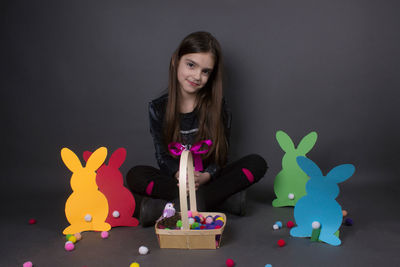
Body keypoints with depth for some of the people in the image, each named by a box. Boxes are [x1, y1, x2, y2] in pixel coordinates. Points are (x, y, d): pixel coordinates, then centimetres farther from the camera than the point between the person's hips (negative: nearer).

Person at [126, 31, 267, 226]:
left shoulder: (217, 107, -3)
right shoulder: (158, 108, -2)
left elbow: (220, 157, -4)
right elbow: (163, 157, -3)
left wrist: (205, 177, -26)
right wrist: (179, 174, -26)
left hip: (208, 179, 1)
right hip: (174, 180, 0)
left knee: (257, 164, -22)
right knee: (135, 176, -28)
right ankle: (225, 197, -29)